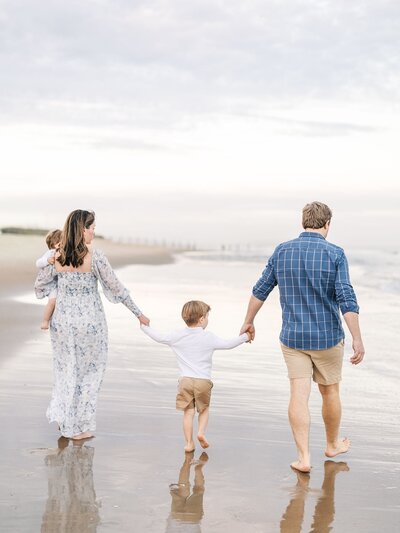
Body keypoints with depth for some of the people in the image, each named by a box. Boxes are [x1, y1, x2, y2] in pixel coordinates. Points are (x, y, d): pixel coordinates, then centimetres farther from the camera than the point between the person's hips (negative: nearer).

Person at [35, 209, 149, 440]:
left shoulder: (57, 257, -4)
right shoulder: (95, 257, -15)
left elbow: (40, 285, 7)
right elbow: (116, 288, -10)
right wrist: (139, 313, 0)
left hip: (63, 320, 3)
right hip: (90, 321, -3)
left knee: (67, 369, 20)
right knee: (90, 371, 11)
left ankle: (64, 418, 23)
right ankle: (80, 427, 15)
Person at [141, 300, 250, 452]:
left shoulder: (177, 336, 2)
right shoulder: (209, 337, -3)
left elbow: (159, 337, 11)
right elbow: (227, 344, 1)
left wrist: (145, 327, 27)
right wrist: (244, 337, 15)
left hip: (185, 380, 1)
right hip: (203, 381, -1)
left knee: (188, 412, 5)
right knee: (204, 409, 18)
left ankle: (189, 443, 4)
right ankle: (201, 432, -2)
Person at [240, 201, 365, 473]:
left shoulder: (282, 251, -1)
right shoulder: (335, 254, -12)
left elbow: (260, 290, 7)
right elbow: (347, 299, -19)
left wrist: (249, 321, 21)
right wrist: (358, 339, -16)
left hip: (293, 337, 2)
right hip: (327, 338, -2)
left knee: (299, 395, 2)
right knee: (330, 392, 16)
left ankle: (304, 457, -2)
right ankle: (333, 444, 35)